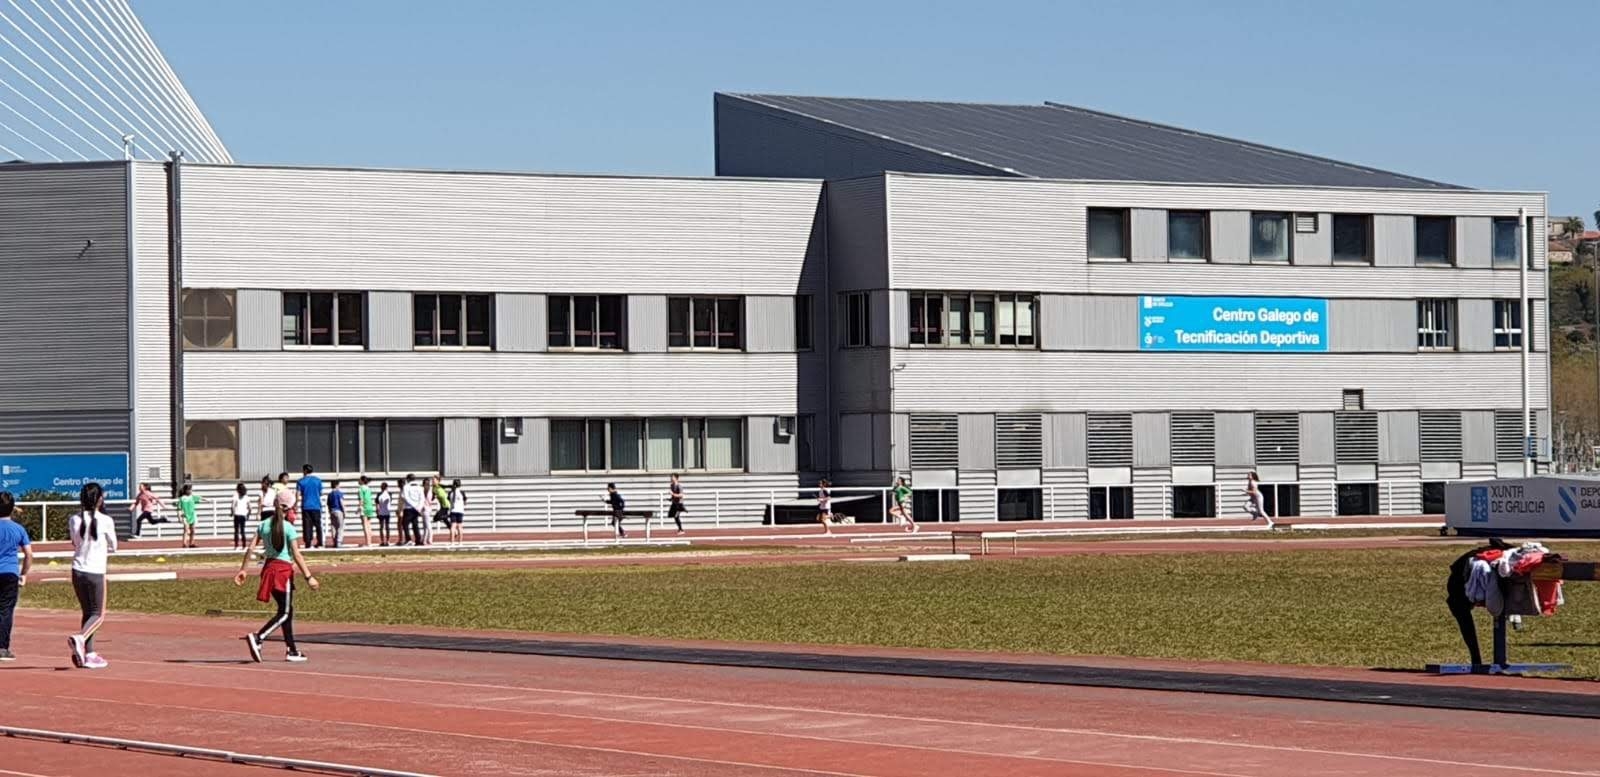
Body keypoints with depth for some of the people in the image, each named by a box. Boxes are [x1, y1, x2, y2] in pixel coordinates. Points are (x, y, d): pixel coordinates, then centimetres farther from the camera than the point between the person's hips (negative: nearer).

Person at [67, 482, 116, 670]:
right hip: (96, 572, -4)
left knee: (88, 612, 15)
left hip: (77, 570, 4)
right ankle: (80, 637, -22)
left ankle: (89, 654, 12)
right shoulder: (105, 521, -9)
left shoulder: (74, 520, 1)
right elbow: (113, 547, 3)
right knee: (98, 614, 5)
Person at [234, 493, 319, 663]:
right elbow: (296, 555, -15)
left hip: (269, 567, 7)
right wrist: (309, 577, -15)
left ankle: (292, 650, 18)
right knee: (284, 612, -2)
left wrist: (243, 570, 10)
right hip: (283, 569, -7)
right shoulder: (289, 528, -10)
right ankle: (257, 638, -22)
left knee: (287, 610, 16)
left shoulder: (264, 525, 8)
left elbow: (251, 548, 4)